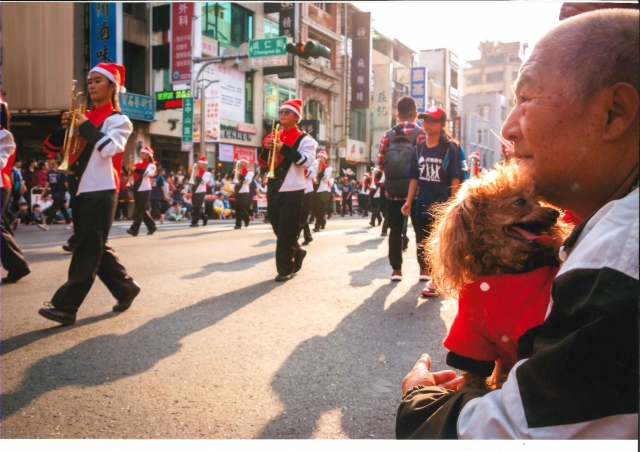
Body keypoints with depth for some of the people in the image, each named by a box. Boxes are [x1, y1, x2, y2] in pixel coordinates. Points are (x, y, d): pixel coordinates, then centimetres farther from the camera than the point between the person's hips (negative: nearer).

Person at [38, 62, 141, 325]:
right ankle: (126, 288, 25)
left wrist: (86, 126, -14)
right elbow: (51, 148, 14)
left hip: (101, 192, -8)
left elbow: (109, 148, -21)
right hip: (81, 190, 8)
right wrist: (66, 128, -2)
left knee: (88, 249, -7)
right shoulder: (84, 118, 16)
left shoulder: (119, 120, 0)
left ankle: (66, 306, -7)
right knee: (95, 248, 12)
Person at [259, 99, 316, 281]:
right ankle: (297, 251, 37)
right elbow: (263, 163, 13)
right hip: (273, 189, 6)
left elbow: (307, 161, -17)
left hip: (292, 190, -6)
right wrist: (266, 149, -7)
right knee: (278, 229, 15)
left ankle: (285, 268, 4)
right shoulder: (274, 136, 14)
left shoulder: (304, 139, -2)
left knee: (287, 231, -4)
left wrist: (285, 149, -22)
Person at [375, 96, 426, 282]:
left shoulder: (387, 135, 2)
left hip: (393, 191, 2)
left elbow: (380, 164, 1)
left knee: (395, 230, 9)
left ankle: (396, 269, 8)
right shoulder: (421, 134, -6)